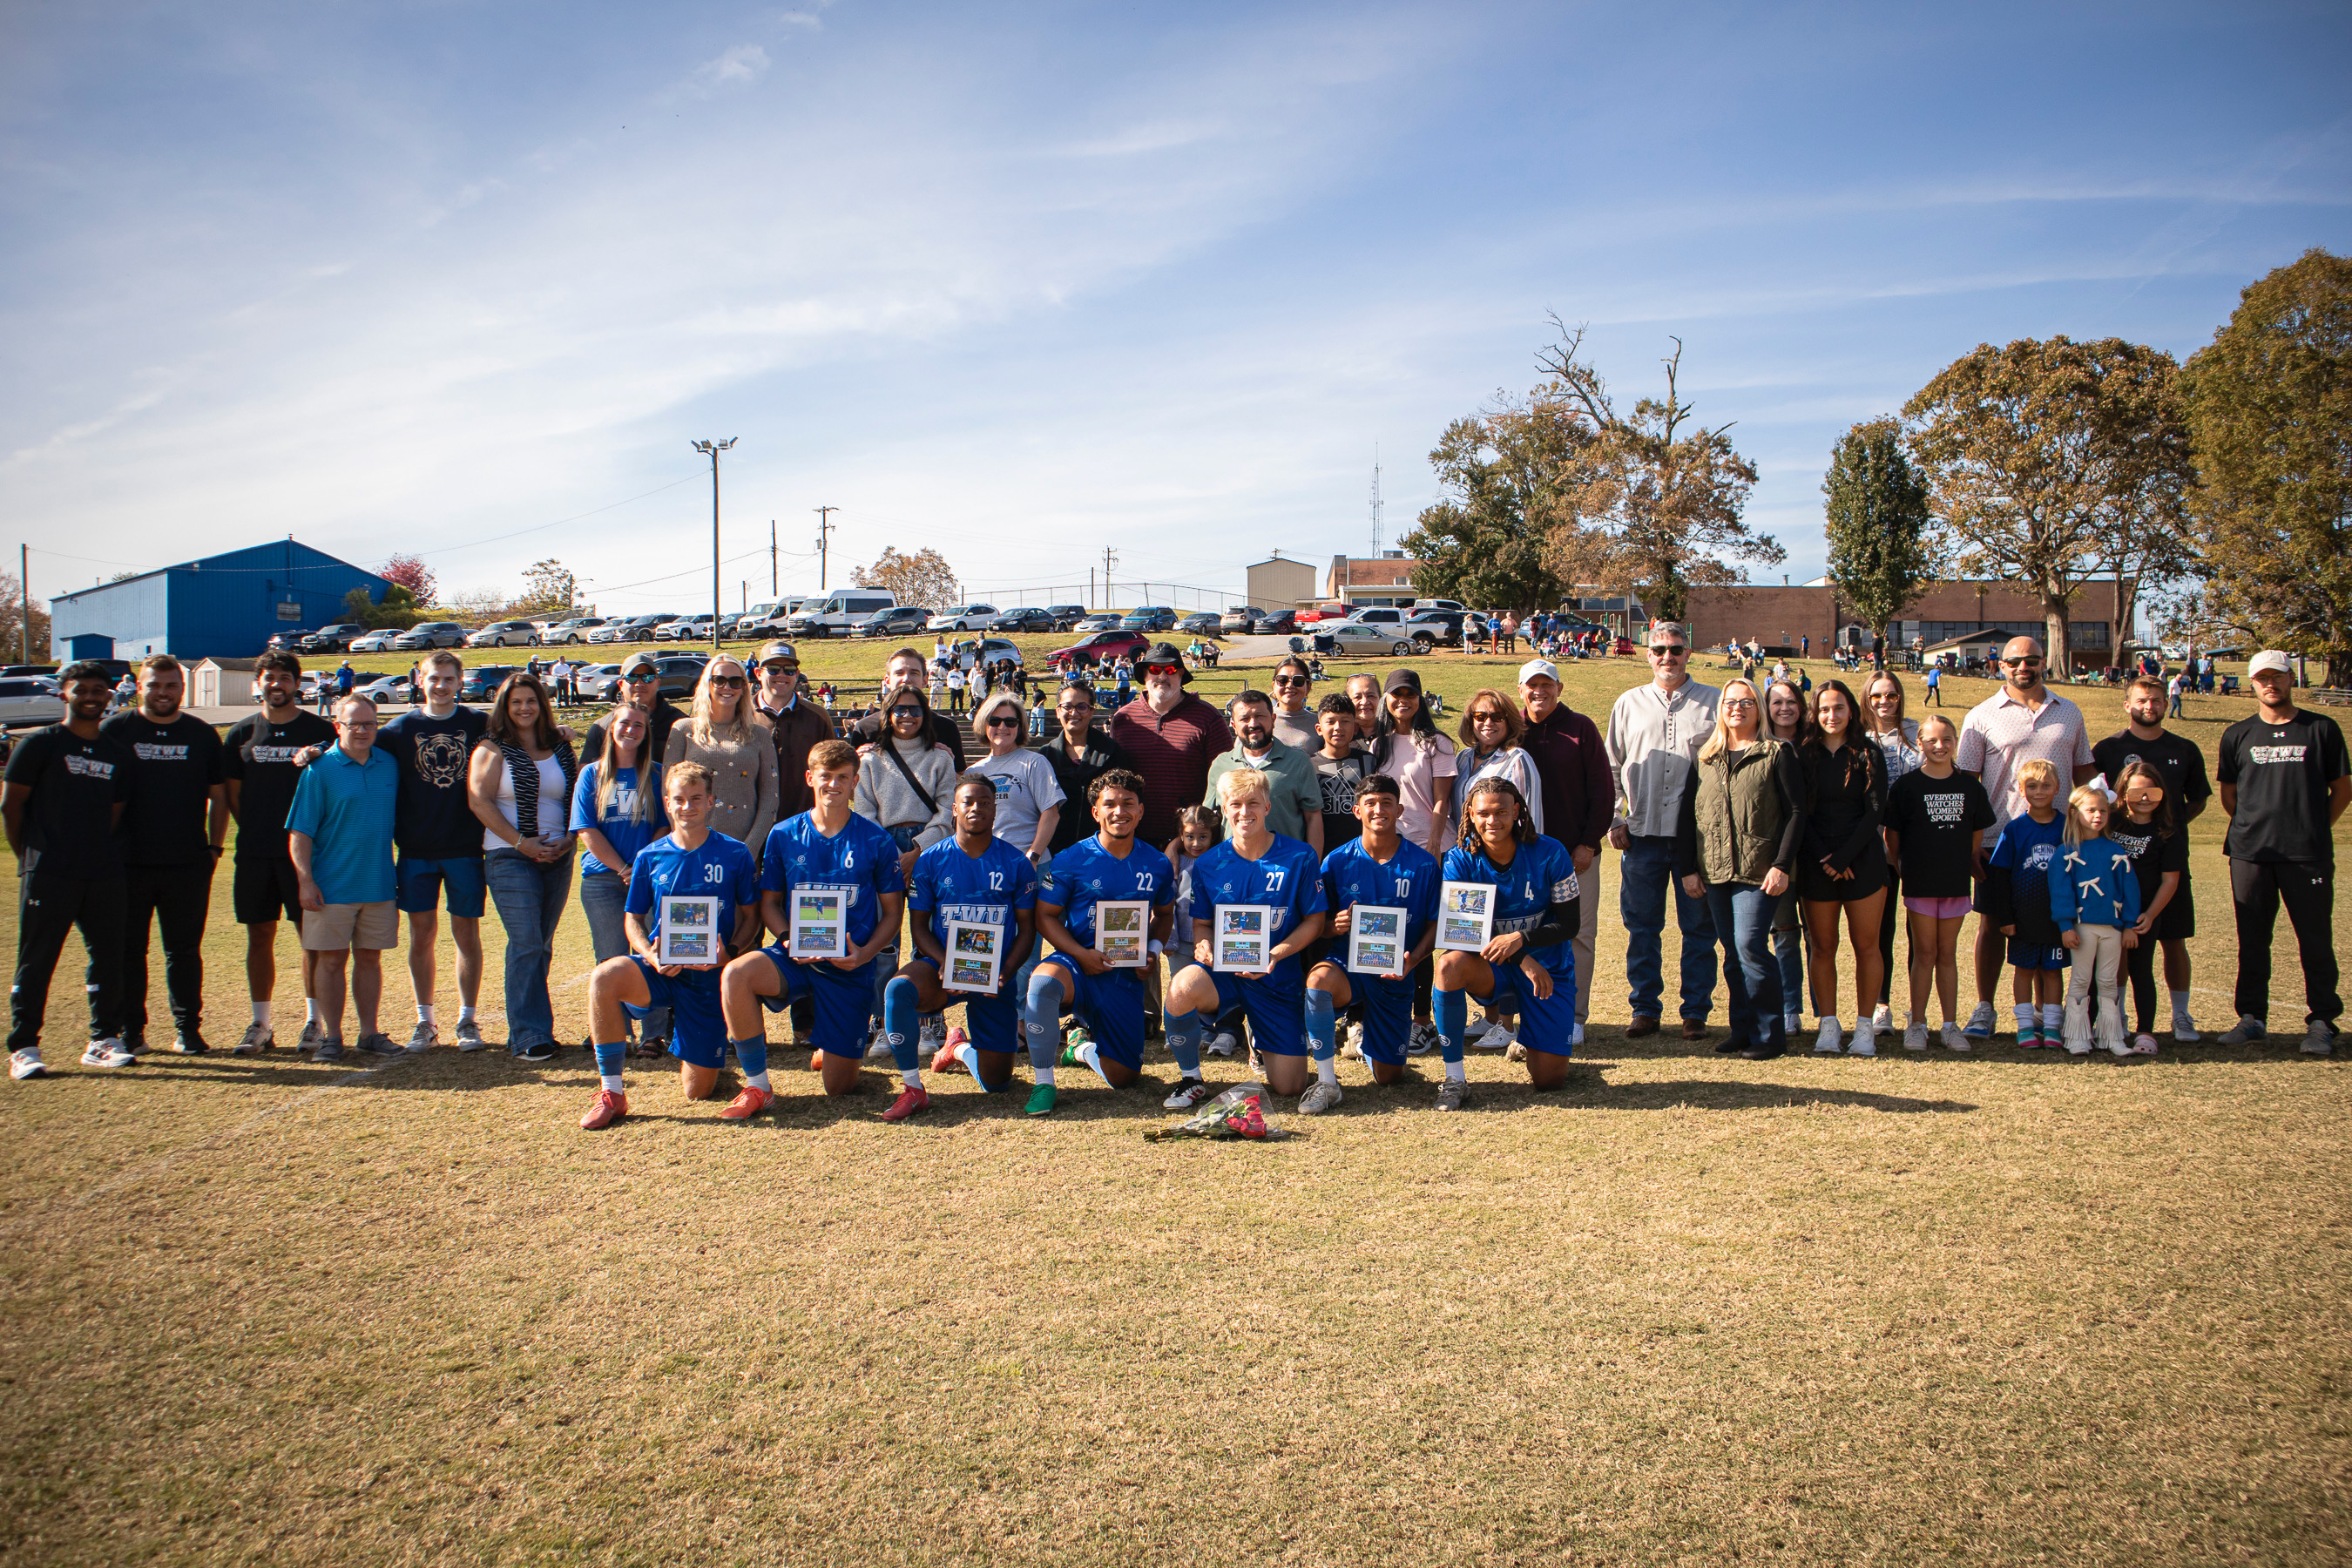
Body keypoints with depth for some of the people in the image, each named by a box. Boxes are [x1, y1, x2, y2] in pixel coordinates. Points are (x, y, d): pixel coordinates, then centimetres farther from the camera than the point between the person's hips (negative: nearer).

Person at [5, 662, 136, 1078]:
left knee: (109, 957, 5)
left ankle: (103, 1041, 15)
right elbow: (10, 803, 1)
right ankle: (23, 1047, 7)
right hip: (48, 874, -4)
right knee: (36, 961, 0)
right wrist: (30, 855, 2)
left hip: (104, 875, 4)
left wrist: (101, 855, 11)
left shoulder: (117, 753, 14)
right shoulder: (39, 744, 0)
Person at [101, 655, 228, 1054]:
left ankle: (187, 1029, 14)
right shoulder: (116, 729, 3)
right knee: (128, 948, 6)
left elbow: (218, 794, 13)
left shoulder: (203, 734, 8)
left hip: (188, 864, 1)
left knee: (185, 949, 6)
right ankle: (129, 1031, 14)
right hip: (128, 863, -1)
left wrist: (215, 847, 6)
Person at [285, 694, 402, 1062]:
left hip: (379, 884, 4)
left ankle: (369, 1032, 18)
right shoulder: (320, 769, -5)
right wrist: (305, 880, -13)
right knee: (331, 960, 3)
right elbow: (300, 831, -7)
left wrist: (402, 873, 17)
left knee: (370, 958, 10)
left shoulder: (390, 766, 8)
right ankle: (330, 1036, 11)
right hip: (332, 888, -4)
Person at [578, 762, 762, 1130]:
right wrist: (650, 955, -13)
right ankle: (612, 1093, -18)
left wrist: (729, 952, -16)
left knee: (697, 1091, -4)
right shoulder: (649, 857, 3)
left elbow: (751, 915, 4)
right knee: (605, 978, -33)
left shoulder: (734, 854, -1)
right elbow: (632, 918, 9)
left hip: (710, 974, -2)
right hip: (661, 969, 2)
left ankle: (757, 1085, 34)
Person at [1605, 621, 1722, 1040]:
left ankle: (1696, 1012, 12)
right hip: (1643, 832, 2)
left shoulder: (1714, 702, 6)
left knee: (1699, 926, 3)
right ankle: (1644, 1009, 15)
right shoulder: (1628, 704, 12)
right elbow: (1612, 766, 15)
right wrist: (1614, 819, 5)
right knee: (1642, 926, 5)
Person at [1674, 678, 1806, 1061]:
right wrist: (1687, 868, 7)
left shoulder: (1778, 755, 2)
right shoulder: (1705, 759, 15)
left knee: (1750, 946, -12)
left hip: (1759, 871, -5)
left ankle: (1770, 1034, -1)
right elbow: (1687, 815, 14)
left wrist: (1781, 865, -11)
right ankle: (1743, 1028, 15)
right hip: (1715, 872, 5)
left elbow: (1795, 813, -3)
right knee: (1732, 953, 7)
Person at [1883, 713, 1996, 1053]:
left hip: (1956, 882, 2)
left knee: (1947, 954, 9)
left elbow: (1977, 833, 14)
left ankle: (1951, 1025, 14)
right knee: (1925, 953, 1)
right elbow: (1892, 833, 1)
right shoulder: (1907, 785, -4)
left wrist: (1967, 863, 10)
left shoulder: (1969, 786, 5)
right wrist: (1900, 866, 2)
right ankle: (1916, 1024, 9)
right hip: (1920, 882, -2)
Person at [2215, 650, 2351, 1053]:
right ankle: (2252, 1017, 16)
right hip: (2250, 854, 2)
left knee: (2316, 941, 1)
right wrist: (2256, 826, 9)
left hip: (2308, 855, -2)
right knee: (2252, 939, 7)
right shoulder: (2237, 735, 9)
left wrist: (2313, 829, 4)